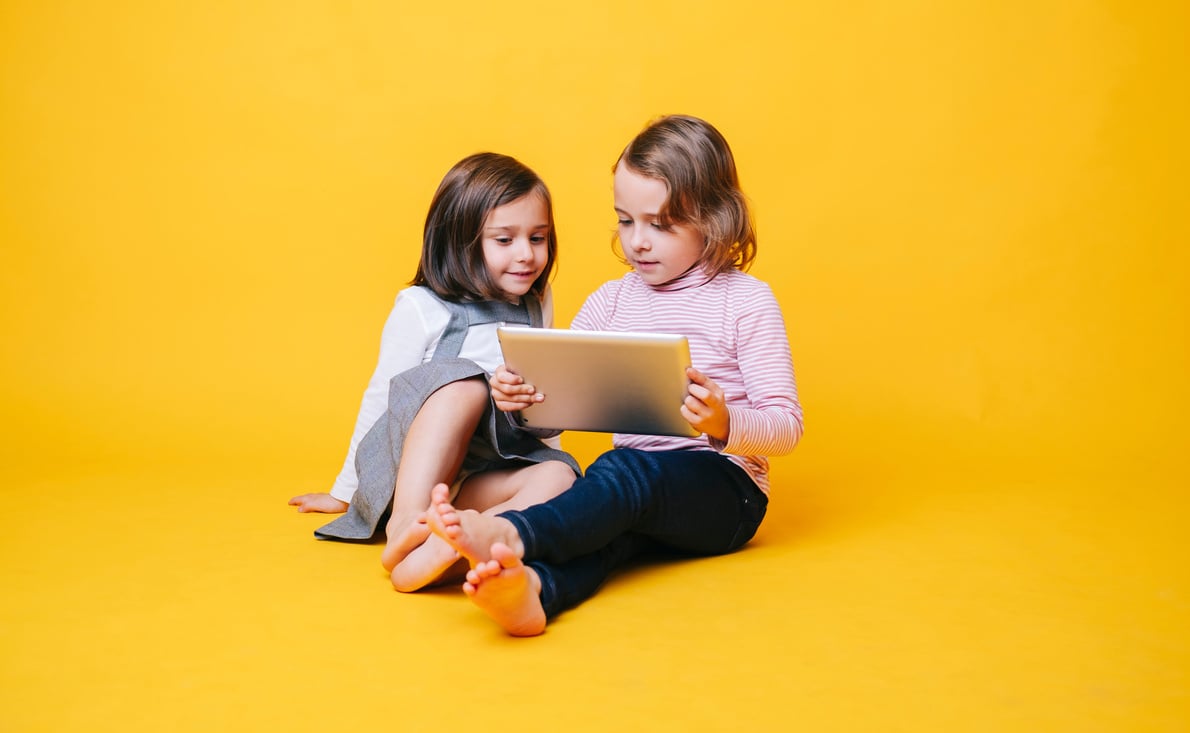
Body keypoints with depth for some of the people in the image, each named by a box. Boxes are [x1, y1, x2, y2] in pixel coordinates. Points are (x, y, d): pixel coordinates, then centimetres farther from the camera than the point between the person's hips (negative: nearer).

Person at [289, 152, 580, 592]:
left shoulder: (535, 310, 13)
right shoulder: (422, 308, -2)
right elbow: (381, 399, 4)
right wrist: (345, 492, 11)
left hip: (488, 476, 4)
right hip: (407, 467, -4)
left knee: (558, 474, -29)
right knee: (463, 382, -31)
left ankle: (435, 552, -50)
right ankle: (405, 524, -42)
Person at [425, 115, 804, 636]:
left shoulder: (745, 300, -1)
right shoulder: (611, 301, 14)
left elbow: (787, 425, -4)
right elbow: (558, 402, 12)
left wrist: (726, 423, -25)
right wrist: (519, 398, -12)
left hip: (723, 487, -4)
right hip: (636, 489, 4)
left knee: (628, 469, -36)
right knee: (603, 520, -33)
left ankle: (509, 535, -60)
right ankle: (532, 586, -63)